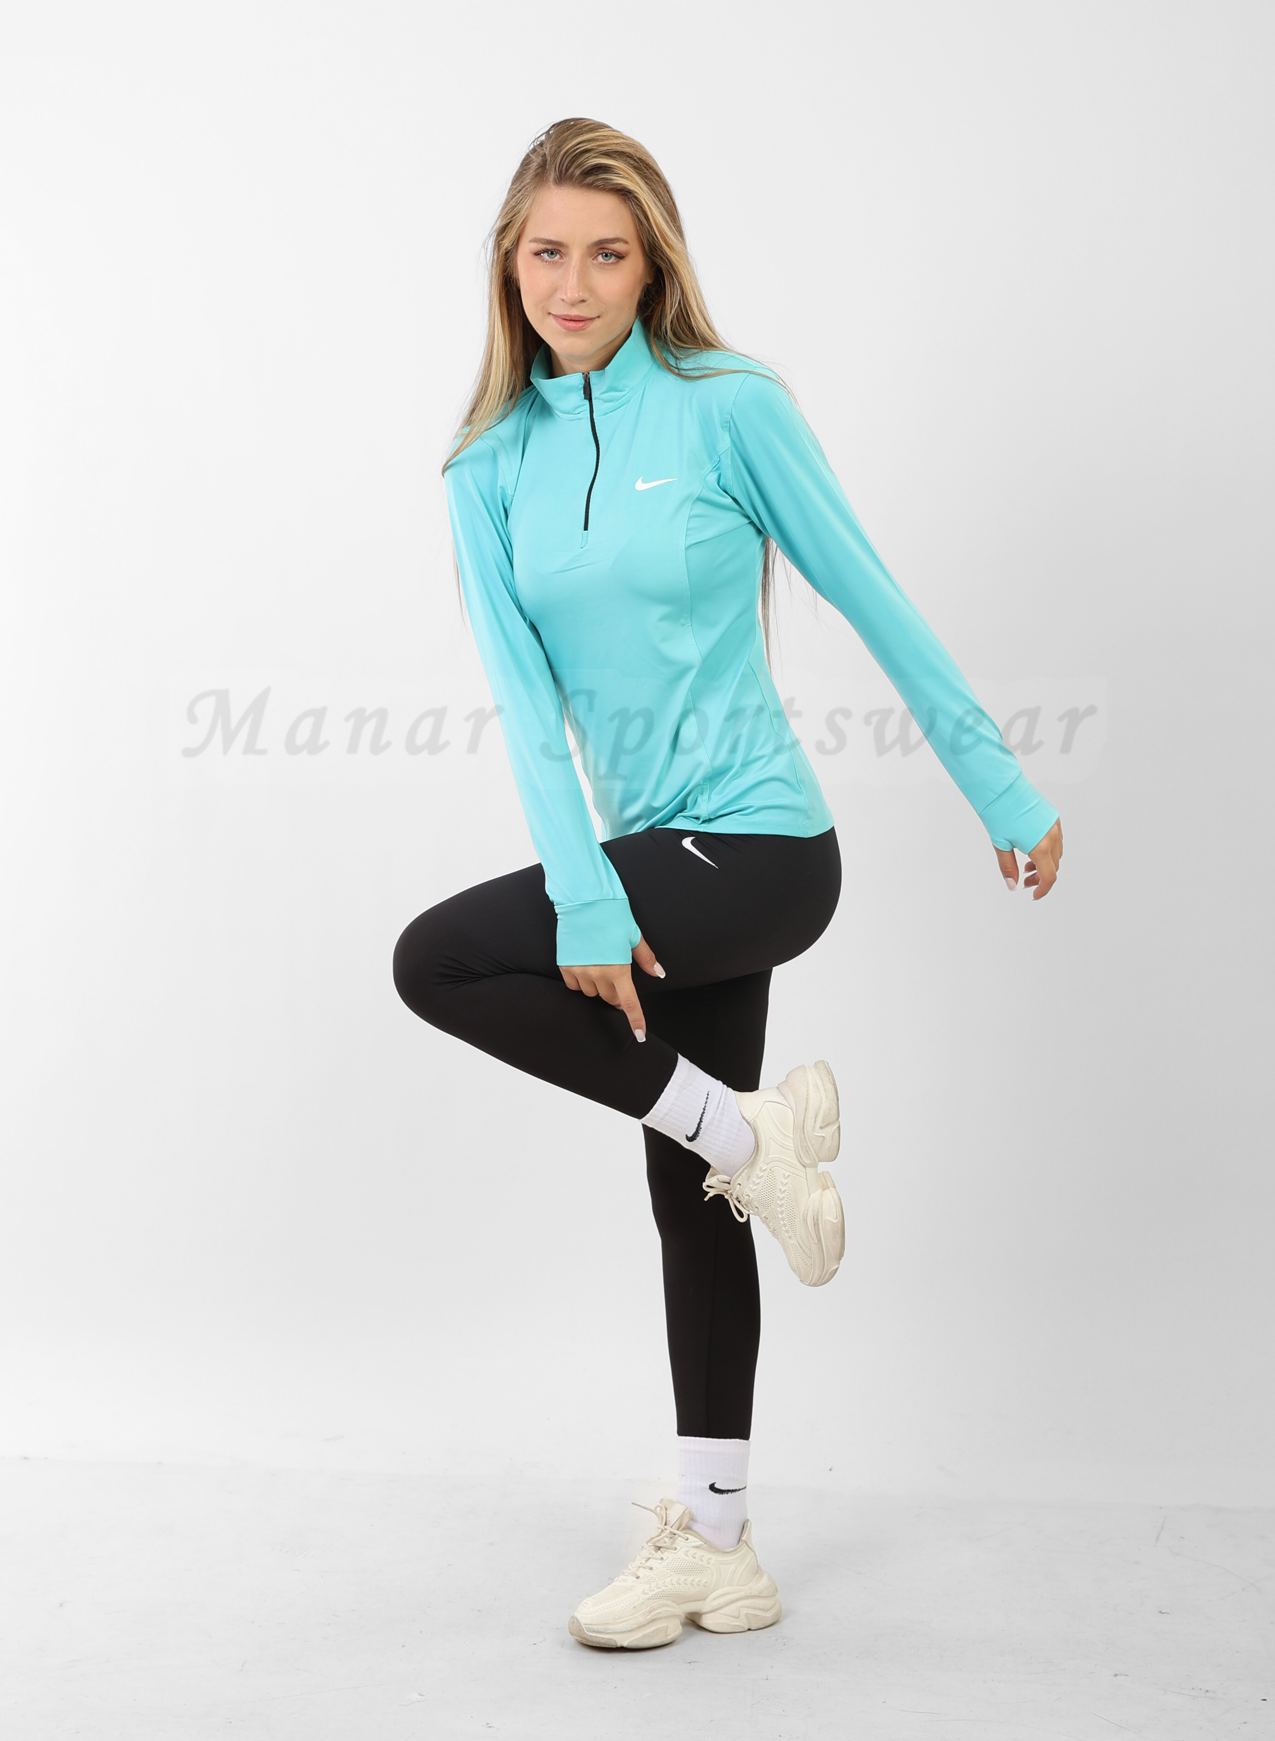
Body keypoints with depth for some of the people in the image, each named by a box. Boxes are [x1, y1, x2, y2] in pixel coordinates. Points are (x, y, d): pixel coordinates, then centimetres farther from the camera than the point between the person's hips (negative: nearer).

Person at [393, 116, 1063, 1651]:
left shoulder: (729, 408, -8)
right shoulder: (490, 466, 5)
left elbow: (872, 599, -3)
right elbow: (522, 693, -5)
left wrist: (1003, 787, 2)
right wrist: (586, 903, -16)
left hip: (759, 845, -6)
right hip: (660, 859, 6)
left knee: (436, 961, -16)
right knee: (690, 1203, 11)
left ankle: (747, 1131, -3)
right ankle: (716, 1550, 24)